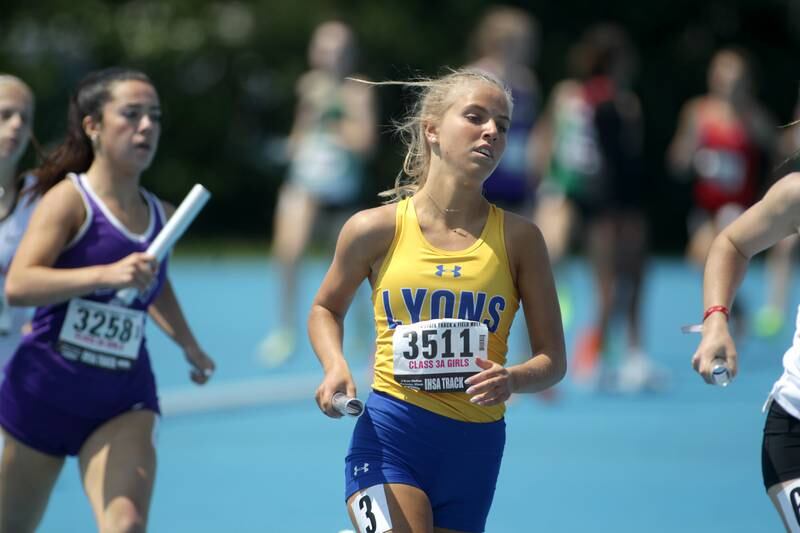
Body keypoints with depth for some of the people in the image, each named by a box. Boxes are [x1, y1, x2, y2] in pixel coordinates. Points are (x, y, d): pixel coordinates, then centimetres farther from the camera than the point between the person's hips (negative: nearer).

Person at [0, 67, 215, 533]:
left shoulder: (162, 216, 5)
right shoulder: (70, 199, -12)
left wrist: (190, 346, 35)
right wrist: (108, 274, -38)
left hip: (123, 403, 3)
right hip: (44, 389, -3)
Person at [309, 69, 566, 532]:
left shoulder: (518, 238, 0)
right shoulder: (377, 229, -2)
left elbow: (552, 359, 3)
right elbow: (326, 309, 16)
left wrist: (513, 380, -19)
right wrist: (336, 367, -4)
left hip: (475, 447, 3)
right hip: (389, 435, -2)